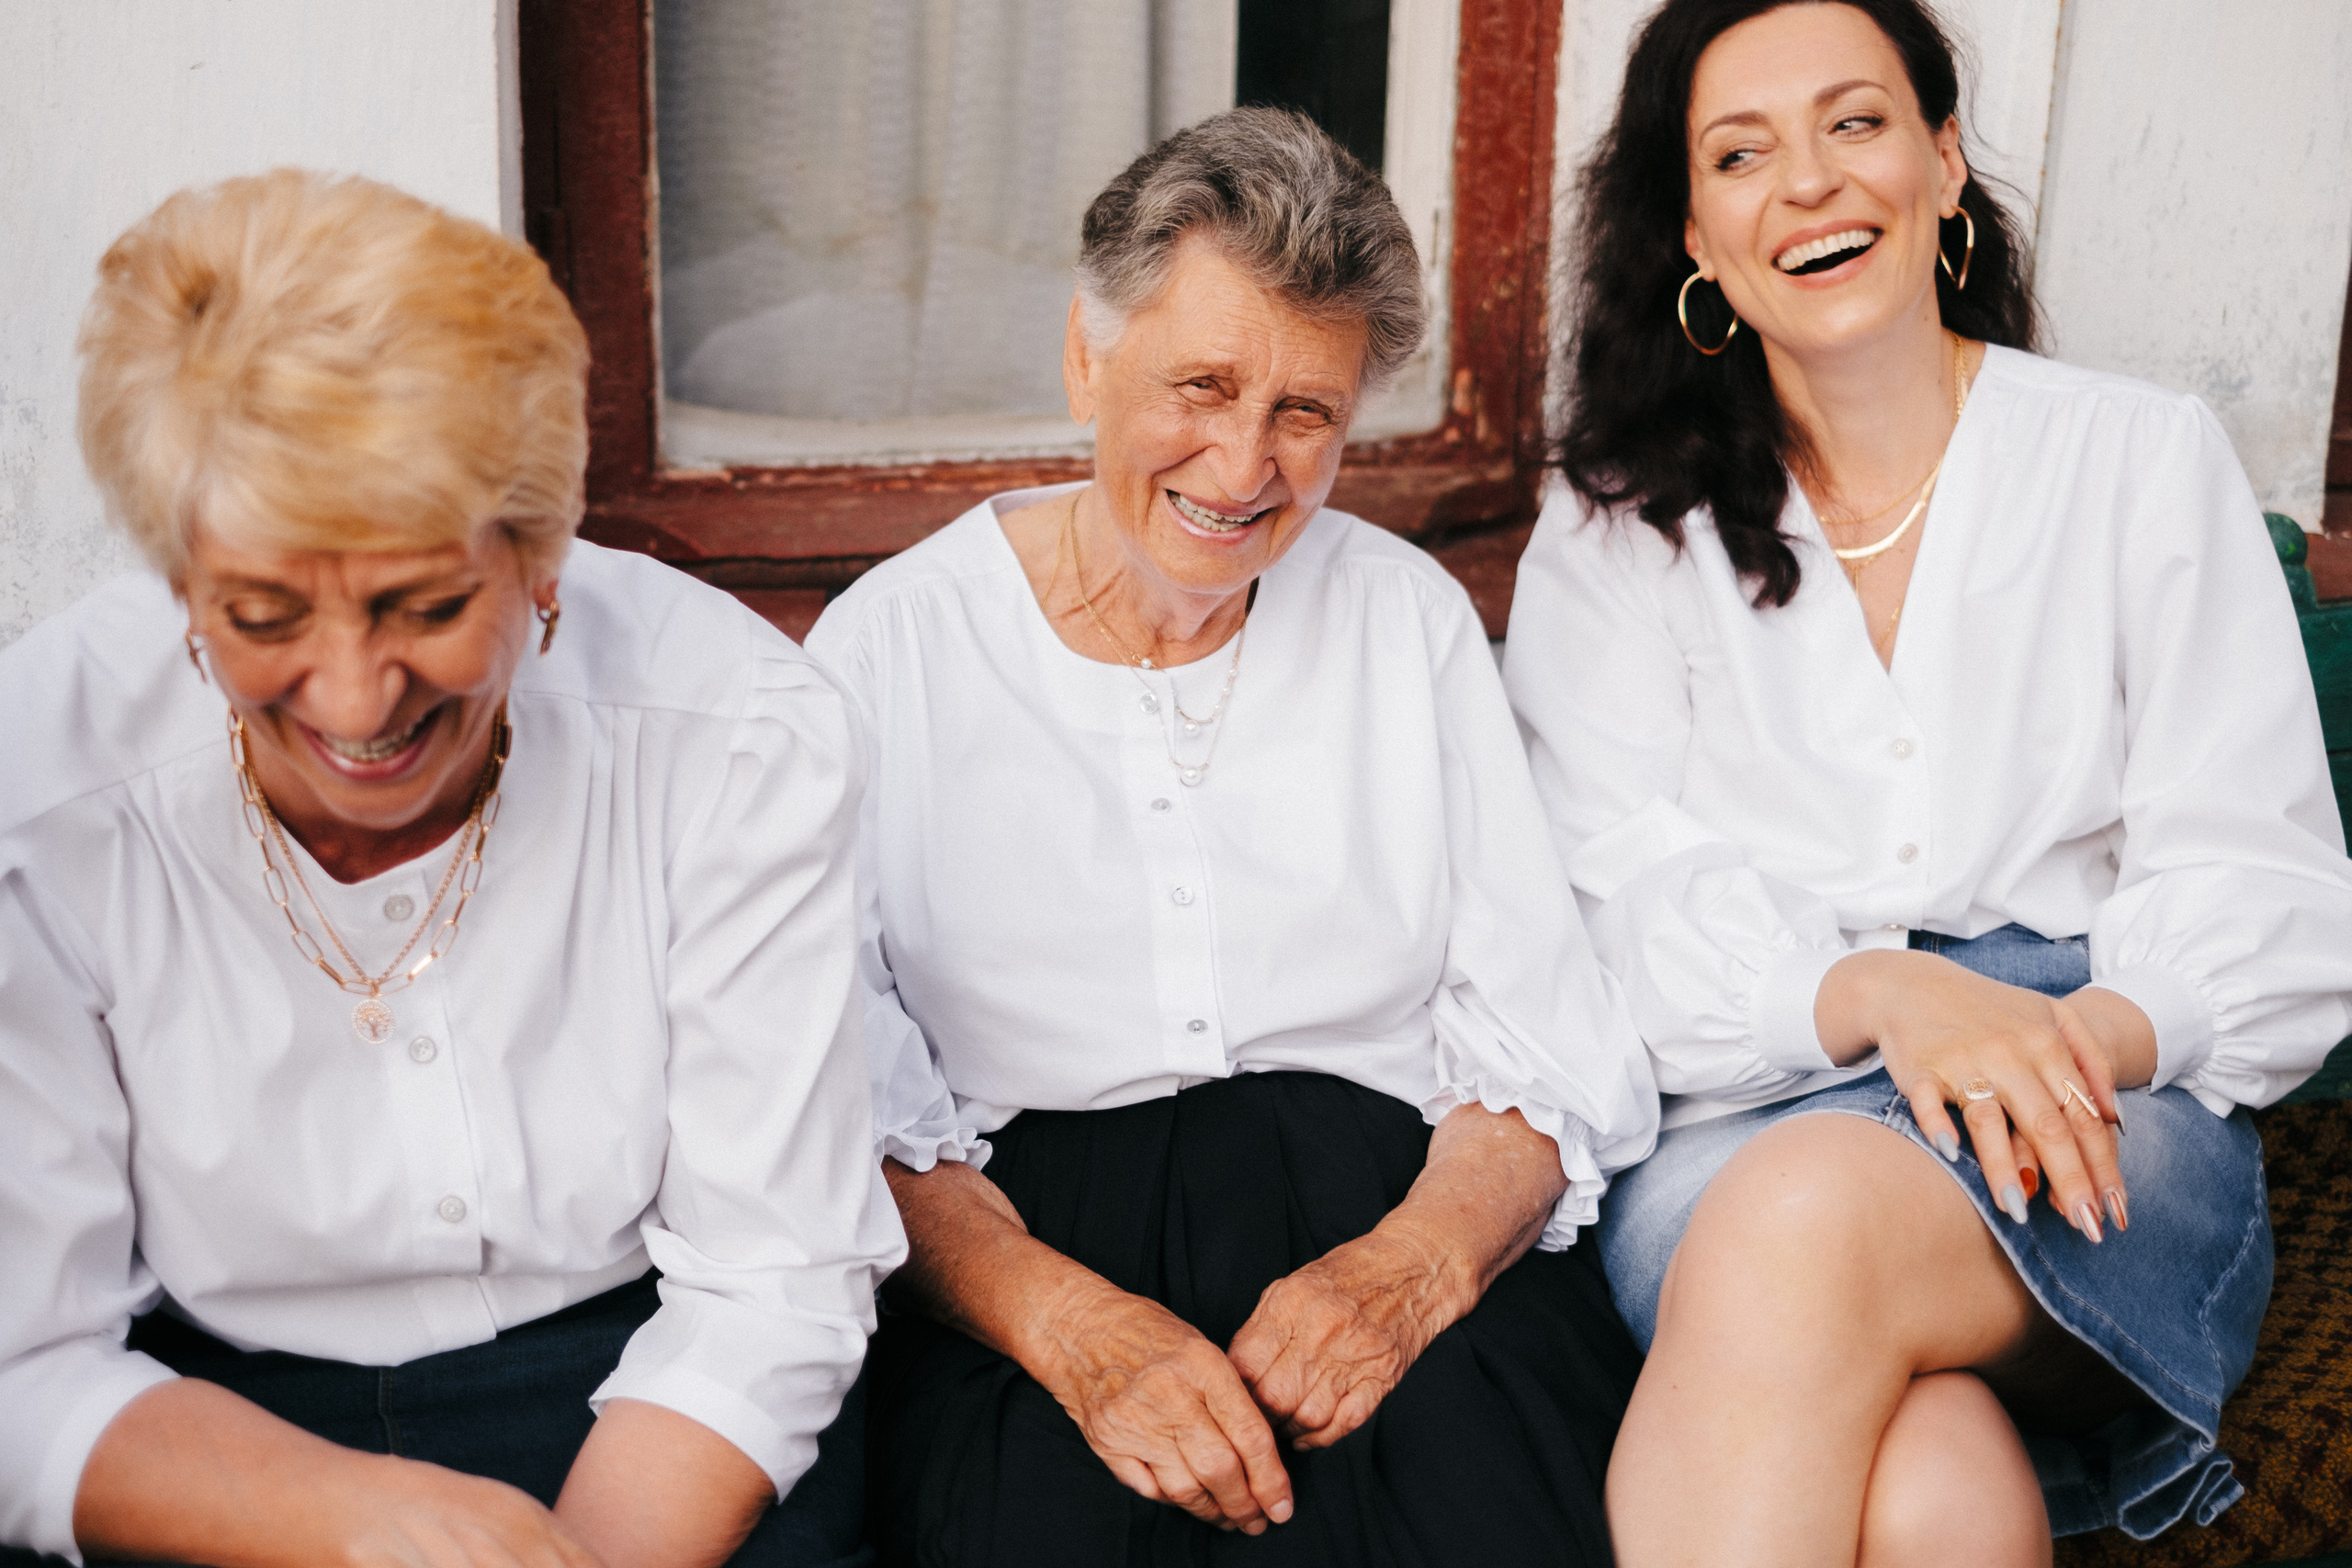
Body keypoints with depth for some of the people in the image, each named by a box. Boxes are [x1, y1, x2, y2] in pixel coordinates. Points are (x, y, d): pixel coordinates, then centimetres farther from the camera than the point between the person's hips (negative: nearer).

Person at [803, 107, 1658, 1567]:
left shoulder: (1411, 614, 12)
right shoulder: (893, 646, 5)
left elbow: (1549, 1055, 6)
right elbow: (852, 1112, -2)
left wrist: (1416, 1261, -15)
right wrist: (1064, 1319, -21)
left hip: (1381, 1194, 2)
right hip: (1022, 1219, -1)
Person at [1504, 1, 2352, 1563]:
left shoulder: (2147, 462, 12)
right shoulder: (1615, 533, 13)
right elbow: (1627, 919, 0)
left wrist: (2077, 1037, -17)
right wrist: (1877, 995, -20)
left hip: (2108, 1112, 1)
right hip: (1742, 1124, 0)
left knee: (1809, 1211, -36)